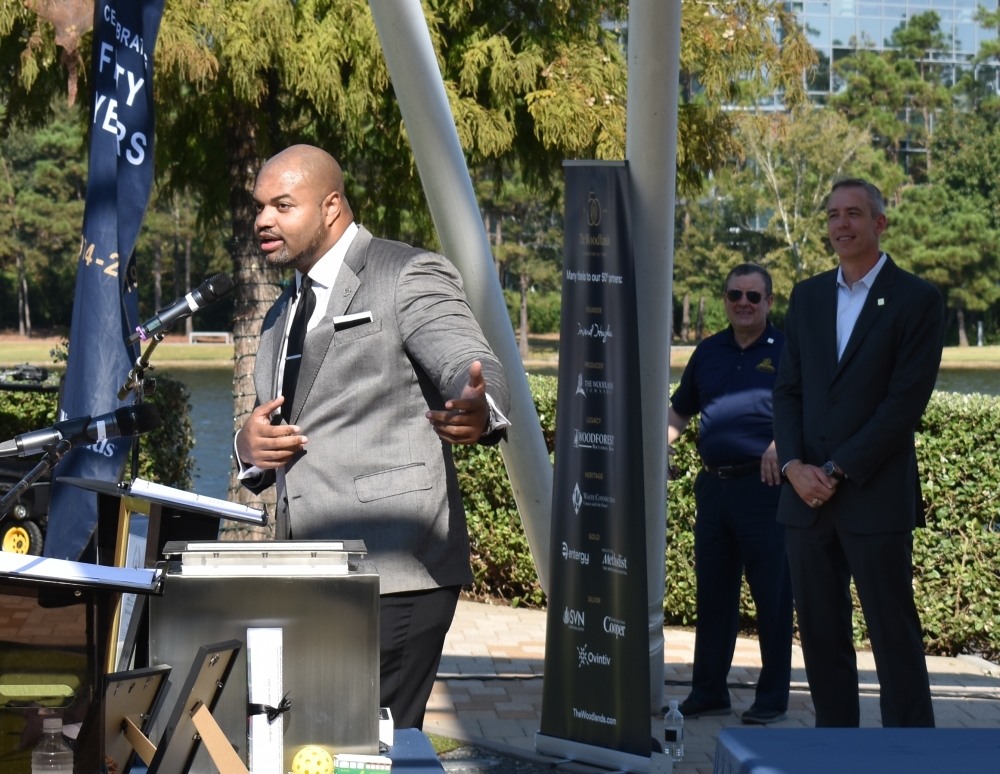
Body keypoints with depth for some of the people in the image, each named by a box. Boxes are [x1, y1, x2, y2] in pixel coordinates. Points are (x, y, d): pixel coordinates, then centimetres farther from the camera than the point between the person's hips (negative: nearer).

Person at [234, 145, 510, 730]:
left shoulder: (408, 276, -2)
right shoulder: (285, 314, 24)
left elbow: (474, 367, -18)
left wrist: (478, 413, -42)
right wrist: (250, 445, 5)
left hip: (395, 573, -8)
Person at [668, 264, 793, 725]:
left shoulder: (785, 351, -1)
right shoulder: (708, 352, 14)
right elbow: (679, 412, 23)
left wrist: (782, 445, -21)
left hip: (764, 487, -5)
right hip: (713, 486, 5)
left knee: (772, 596, 1)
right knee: (712, 593, 11)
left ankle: (772, 697, 10)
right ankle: (708, 692, 20)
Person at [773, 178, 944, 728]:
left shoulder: (917, 300, -3)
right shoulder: (807, 296, 14)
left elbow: (906, 401, -10)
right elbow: (788, 390, 11)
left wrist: (838, 471, -13)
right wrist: (794, 466, -5)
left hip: (876, 497, -5)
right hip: (807, 497, 5)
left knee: (894, 636, -2)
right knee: (820, 635, 9)